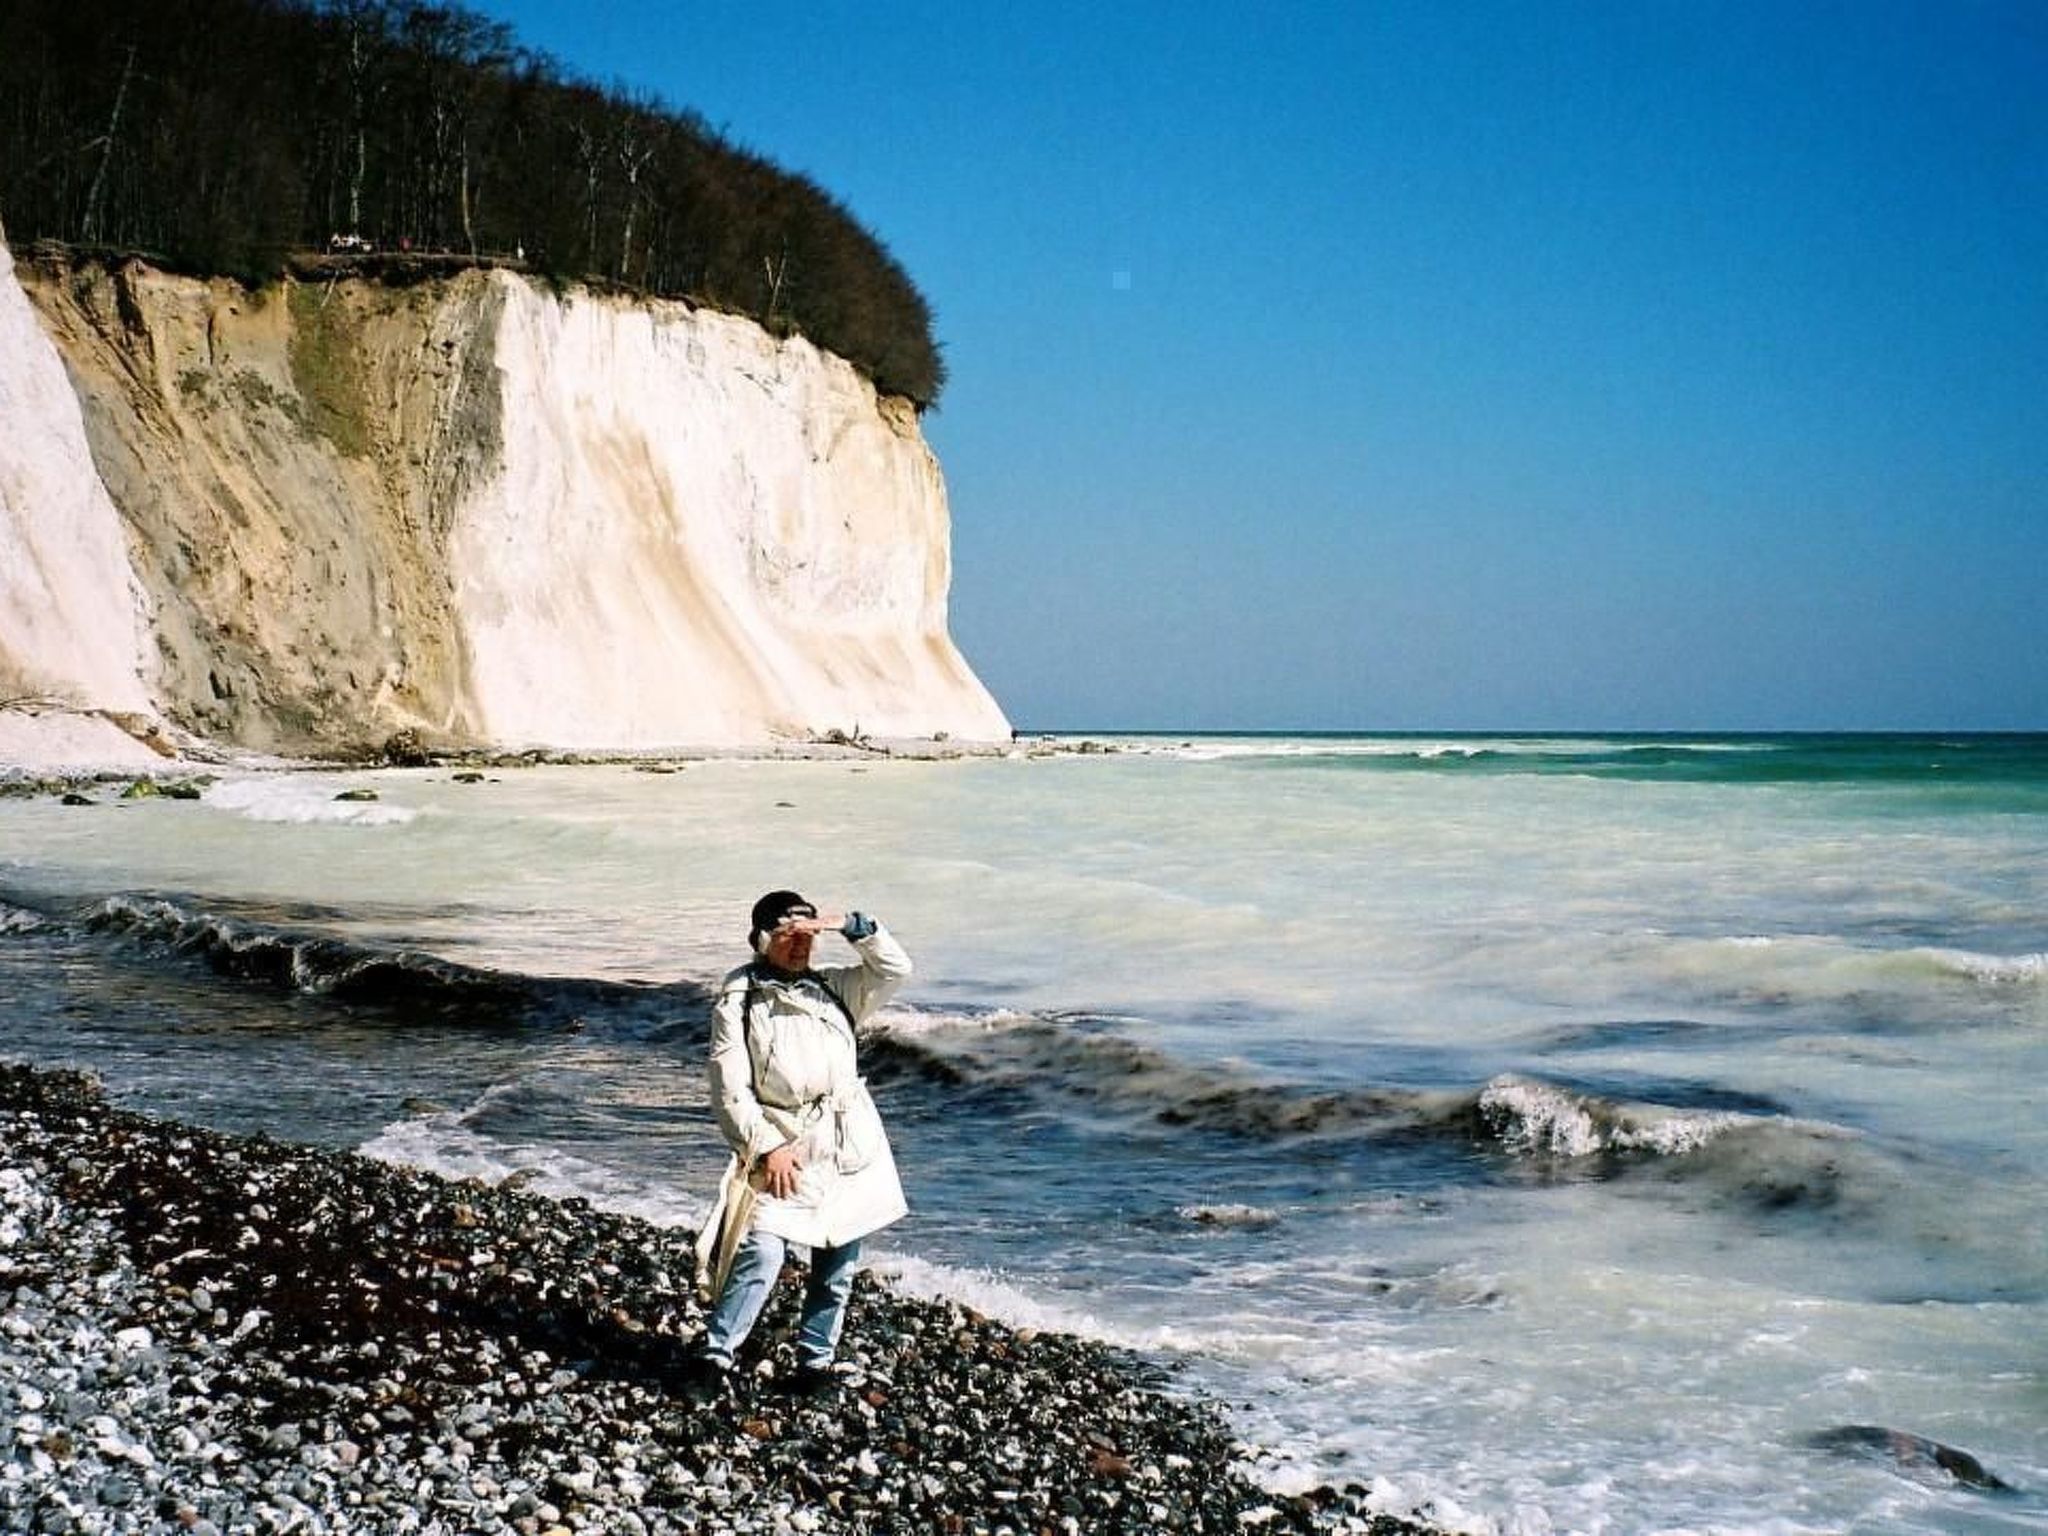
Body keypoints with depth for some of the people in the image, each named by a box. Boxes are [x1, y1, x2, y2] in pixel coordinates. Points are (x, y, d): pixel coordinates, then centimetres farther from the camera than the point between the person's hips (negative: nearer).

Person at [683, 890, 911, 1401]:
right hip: (781, 1151, -5)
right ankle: (713, 1356, -5)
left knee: (837, 1267, 8)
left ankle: (814, 1363, 20)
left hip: (849, 1149, 5)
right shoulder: (738, 1001, -2)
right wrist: (766, 1146, -14)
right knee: (762, 1255, -17)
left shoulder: (832, 988, 13)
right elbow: (730, 1087, -7)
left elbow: (895, 969, 6)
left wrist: (853, 927, -7)